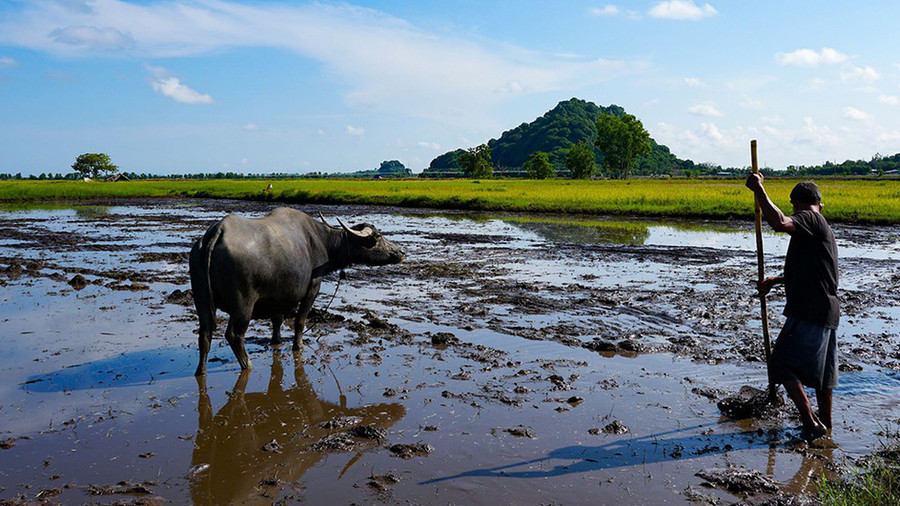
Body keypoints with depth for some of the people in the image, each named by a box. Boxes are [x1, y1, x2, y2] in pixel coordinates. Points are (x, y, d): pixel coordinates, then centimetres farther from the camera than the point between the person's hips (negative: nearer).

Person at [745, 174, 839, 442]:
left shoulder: (809, 219, -9)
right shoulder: (824, 228, 21)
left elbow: (779, 222, -32)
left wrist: (759, 189, -25)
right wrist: (774, 280, 34)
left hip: (808, 312, -10)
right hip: (828, 311, 10)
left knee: (784, 365, -6)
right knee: (821, 372, 18)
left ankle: (811, 423, -7)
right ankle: (826, 423, 29)